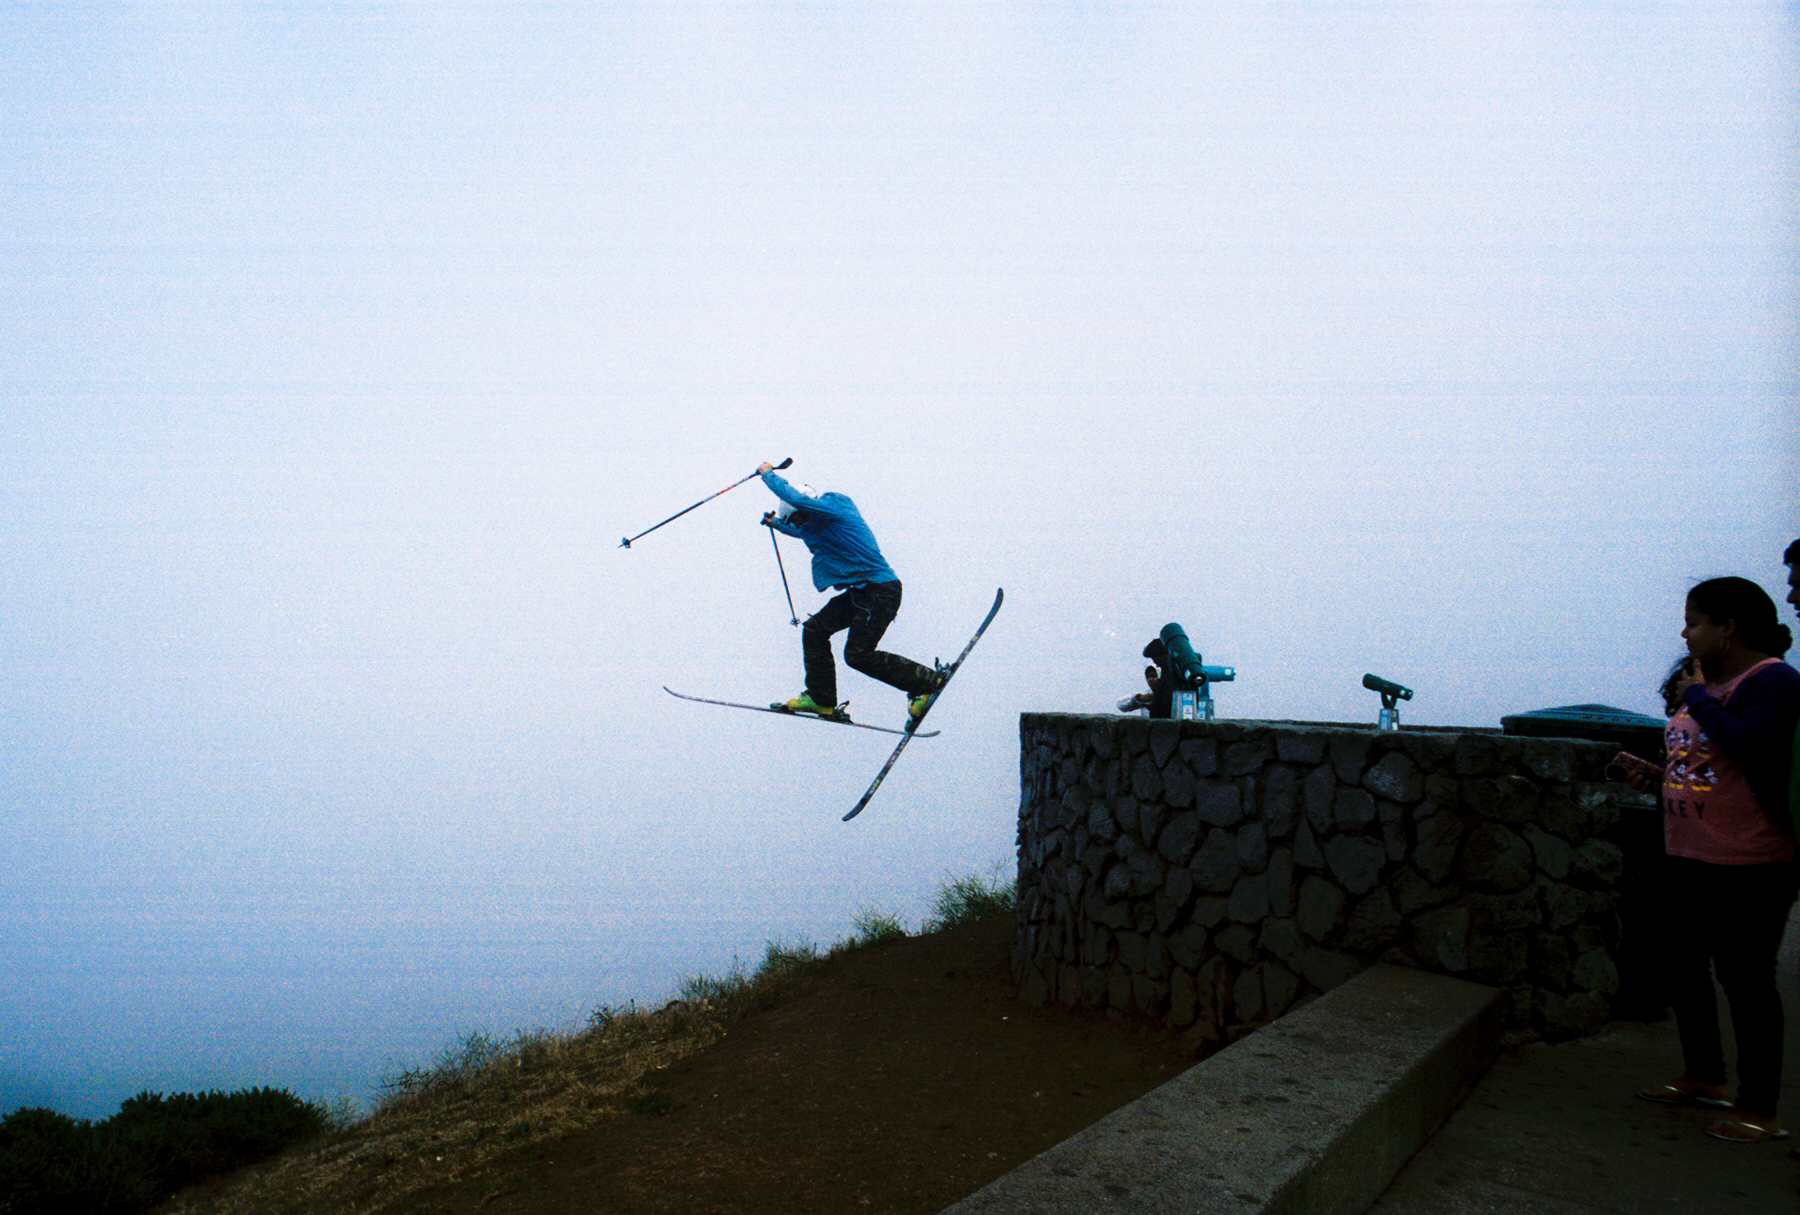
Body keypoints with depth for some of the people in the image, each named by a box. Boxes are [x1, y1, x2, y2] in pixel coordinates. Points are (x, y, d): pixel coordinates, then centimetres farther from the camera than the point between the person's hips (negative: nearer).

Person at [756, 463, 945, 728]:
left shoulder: (832, 508, -12)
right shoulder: (818, 522, 18)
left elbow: (795, 498, -23)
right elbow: (803, 532, 41)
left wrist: (768, 474, -8)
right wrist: (776, 523, 35)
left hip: (880, 590, -10)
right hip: (860, 591, 11)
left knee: (858, 655, -13)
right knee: (814, 630, 8)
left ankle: (927, 680, -3)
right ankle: (821, 698, 13)